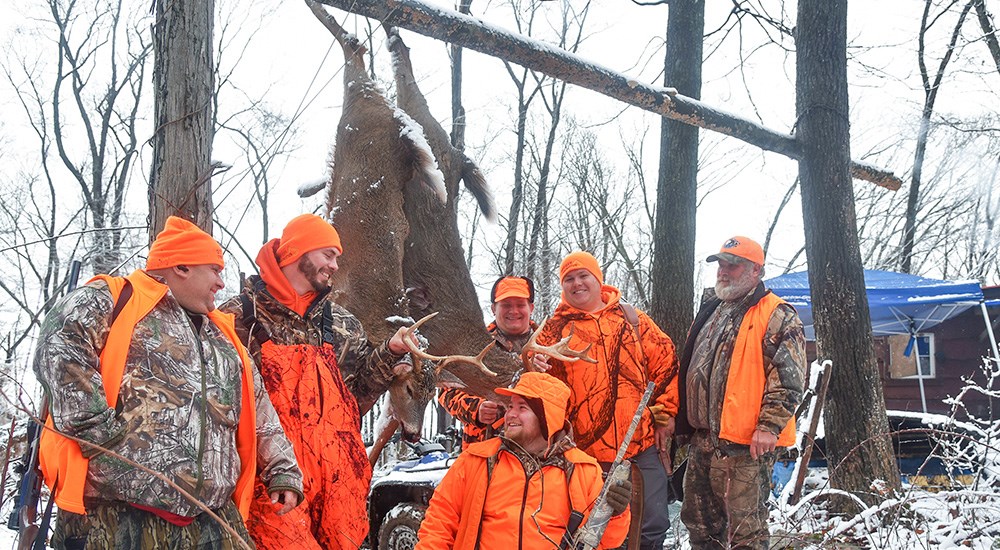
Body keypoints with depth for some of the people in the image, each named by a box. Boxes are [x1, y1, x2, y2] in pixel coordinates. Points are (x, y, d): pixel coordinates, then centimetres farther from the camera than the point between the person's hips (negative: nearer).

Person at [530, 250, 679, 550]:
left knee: (653, 526, 3)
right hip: (587, 450, 0)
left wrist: (664, 415, 3)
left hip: (642, 445, 1)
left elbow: (666, 363, 8)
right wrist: (536, 367, -18)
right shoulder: (555, 329, 8)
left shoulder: (630, 318, 9)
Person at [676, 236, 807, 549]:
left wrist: (769, 425, -22)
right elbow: (690, 369, 28)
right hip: (702, 439, 9)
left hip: (746, 444, -8)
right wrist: (685, 422, 22)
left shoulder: (777, 316, -5)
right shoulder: (711, 312, 21)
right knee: (699, 523, 16)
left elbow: (787, 378, -14)